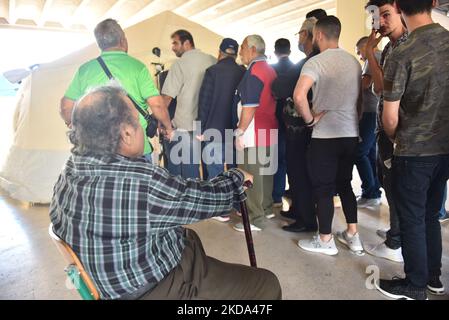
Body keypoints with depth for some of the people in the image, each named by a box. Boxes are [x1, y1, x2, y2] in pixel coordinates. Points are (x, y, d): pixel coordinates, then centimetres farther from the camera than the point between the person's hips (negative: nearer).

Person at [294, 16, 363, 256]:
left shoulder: (316, 62, -11)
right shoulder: (353, 61, 9)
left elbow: (299, 96, -27)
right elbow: (360, 98, 16)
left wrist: (310, 119, -12)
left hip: (325, 136, -6)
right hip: (351, 134, 7)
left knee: (323, 189, 5)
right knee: (344, 184, 18)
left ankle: (325, 241, 16)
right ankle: (353, 236, 24)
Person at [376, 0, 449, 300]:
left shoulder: (403, 55, -16)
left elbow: (390, 115, -13)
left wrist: (395, 138, 7)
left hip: (414, 151, -6)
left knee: (412, 219, 7)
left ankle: (415, 286, 21)